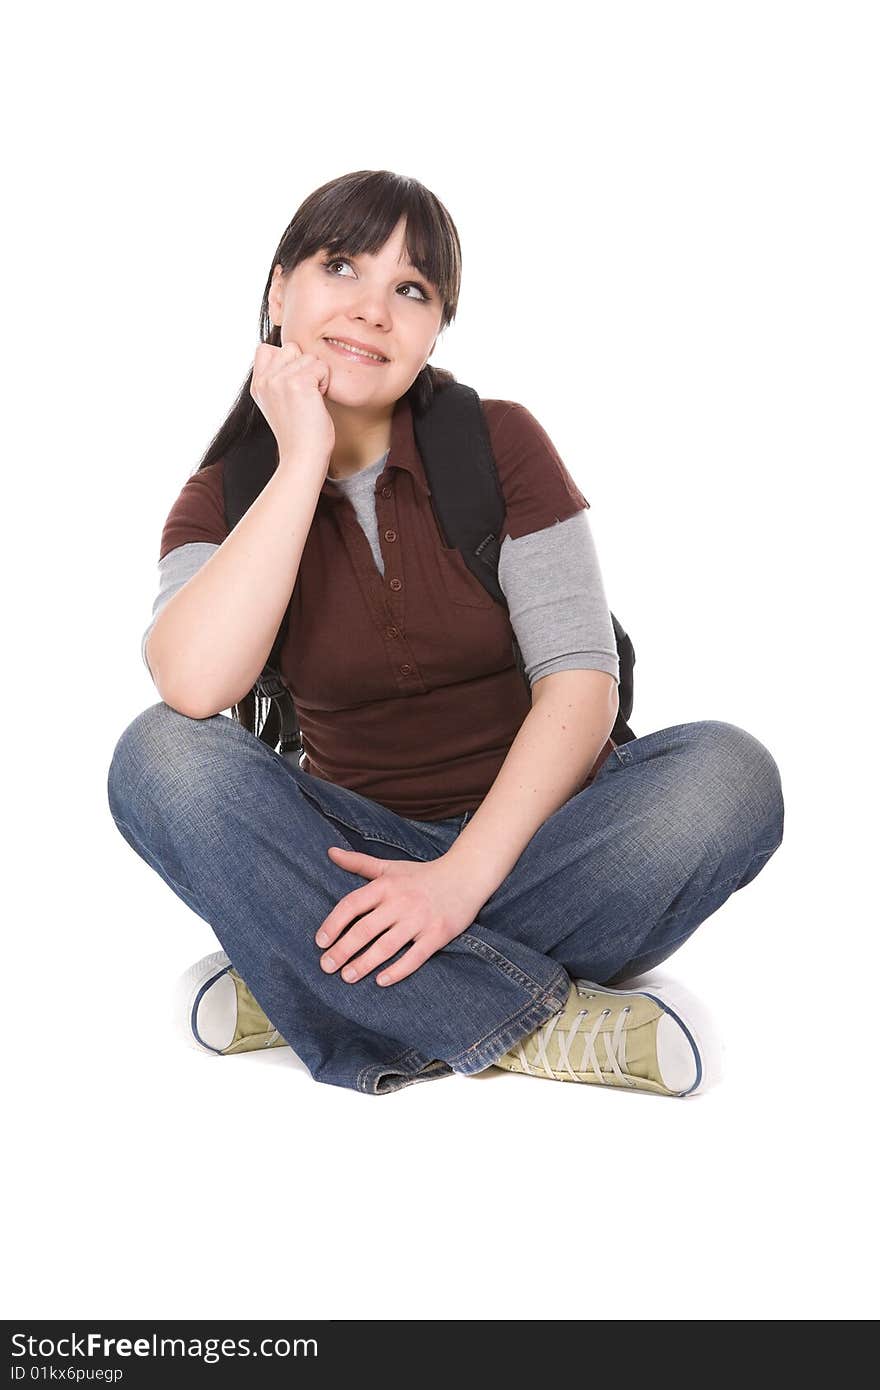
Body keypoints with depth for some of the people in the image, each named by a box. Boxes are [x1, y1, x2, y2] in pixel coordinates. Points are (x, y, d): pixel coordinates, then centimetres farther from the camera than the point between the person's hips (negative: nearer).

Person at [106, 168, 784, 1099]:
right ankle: (546, 1022, -27)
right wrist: (303, 459, -19)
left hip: (525, 834, 0)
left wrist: (465, 874, -24)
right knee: (161, 756, -25)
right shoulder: (226, 499, -1)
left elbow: (581, 679, -12)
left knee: (728, 774, -27)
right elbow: (192, 687, -22)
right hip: (354, 852, 1)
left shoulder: (501, 442, -3)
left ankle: (308, 988, -23)